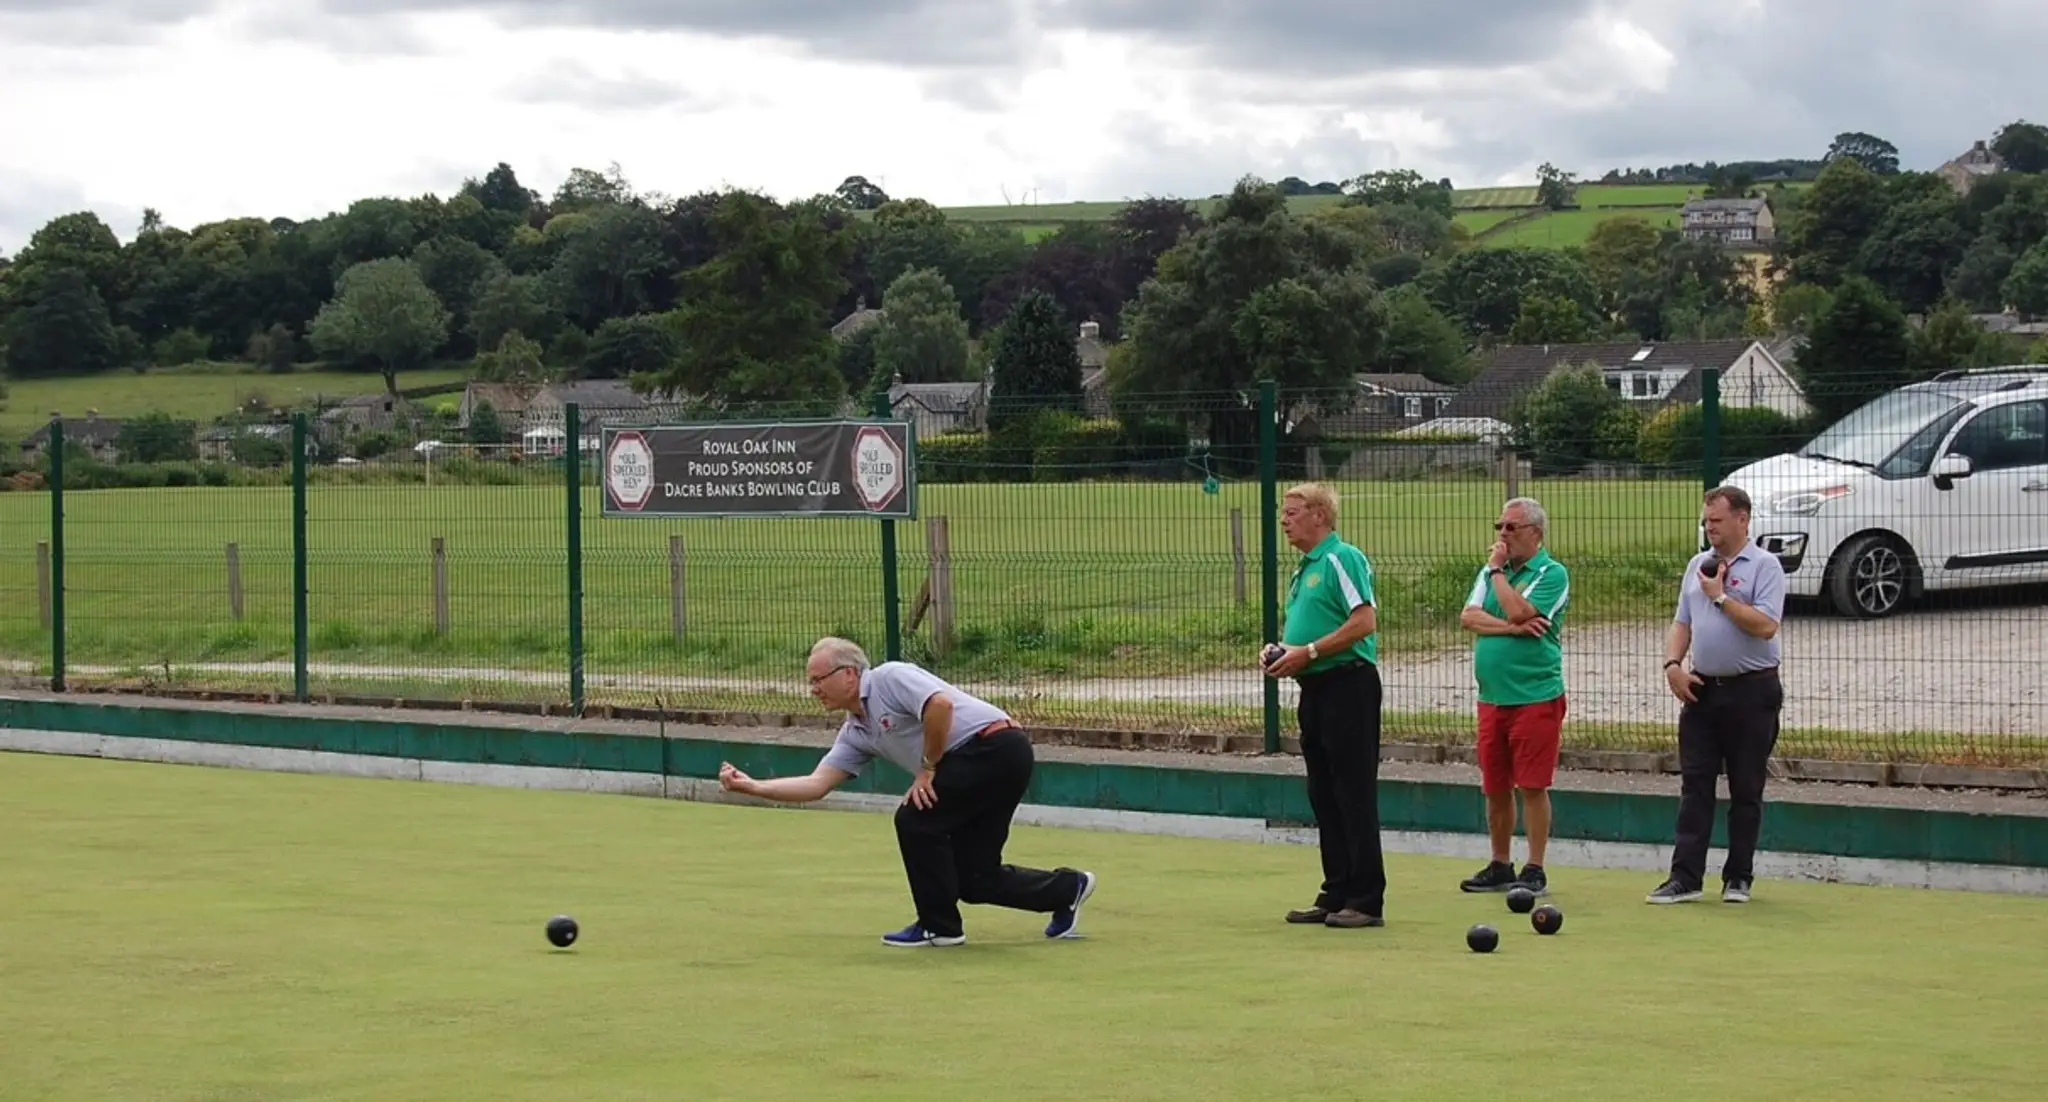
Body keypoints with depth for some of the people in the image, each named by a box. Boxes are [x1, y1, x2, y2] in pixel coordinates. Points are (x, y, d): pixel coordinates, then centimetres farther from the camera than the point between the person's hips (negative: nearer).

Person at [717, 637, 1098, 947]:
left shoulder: (889, 678, -10)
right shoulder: (856, 733, 15)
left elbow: (941, 704, -25)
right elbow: (817, 784, 9)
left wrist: (927, 769, -16)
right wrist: (751, 786, 0)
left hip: (995, 744, -9)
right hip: (991, 760, 9)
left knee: (915, 819, -12)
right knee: (974, 879, 5)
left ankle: (939, 926, 1)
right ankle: (1068, 888, 25)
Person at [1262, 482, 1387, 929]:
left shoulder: (1342, 560, -11)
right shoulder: (1303, 570, 19)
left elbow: (1365, 621, -20)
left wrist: (1308, 651, -18)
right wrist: (1278, 650, 8)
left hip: (1347, 686, -10)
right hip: (1315, 690, 10)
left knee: (1355, 795, -7)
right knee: (1324, 798, 11)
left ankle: (1366, 900, -4)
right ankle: (1336, 896, 16)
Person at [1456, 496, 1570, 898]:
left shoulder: (1552, 574, -5)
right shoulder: (1490, 572, 15)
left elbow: (1519, 611, -20)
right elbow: (1469, 617, 0)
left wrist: (1498, 570, -7)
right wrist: (1511, 628, -14)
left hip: (1535, 697, -6)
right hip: (1492, 697, 6)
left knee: (1532, 786, -5)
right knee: (1495, 788, 10)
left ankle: (1535, 871, 1)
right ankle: (1499, 866, 20)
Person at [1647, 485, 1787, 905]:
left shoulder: (1764, 566, -7)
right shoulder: (1698, 565, 14)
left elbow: (1766, 625, -19)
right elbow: (1682, 623, 17)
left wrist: (1721, 597, -14)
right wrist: (1672, 664, 1)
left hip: (1751, 692, -6)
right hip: (1701, 689, 6)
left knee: (1746, 791, 3)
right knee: (1694, 786, 1)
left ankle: (1738, 878, 10)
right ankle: (1686, 877, -1)